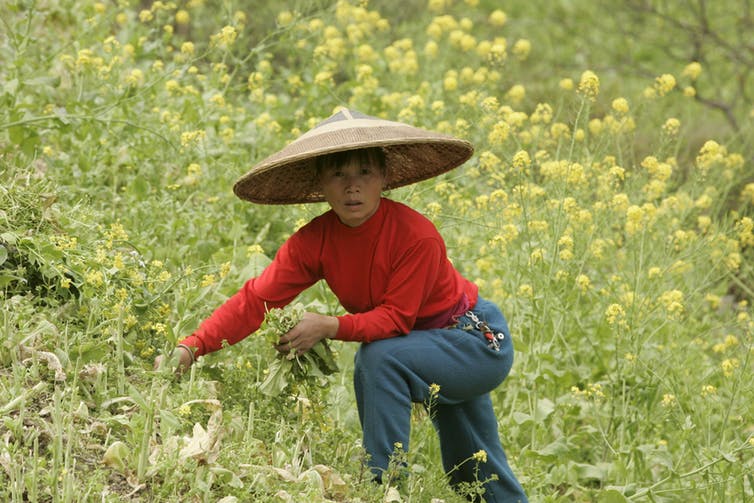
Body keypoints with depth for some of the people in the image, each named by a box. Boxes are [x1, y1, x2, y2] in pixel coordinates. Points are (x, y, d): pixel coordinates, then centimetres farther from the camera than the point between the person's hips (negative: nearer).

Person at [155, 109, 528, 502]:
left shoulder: (417, 236, -31)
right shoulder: (313, 241, -15)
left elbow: (396, 318, -28)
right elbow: (255, 299, -21)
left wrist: (330, 327, -41)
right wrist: (192, 347, -33)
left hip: (480, 341, -7)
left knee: (379, 358, -32)